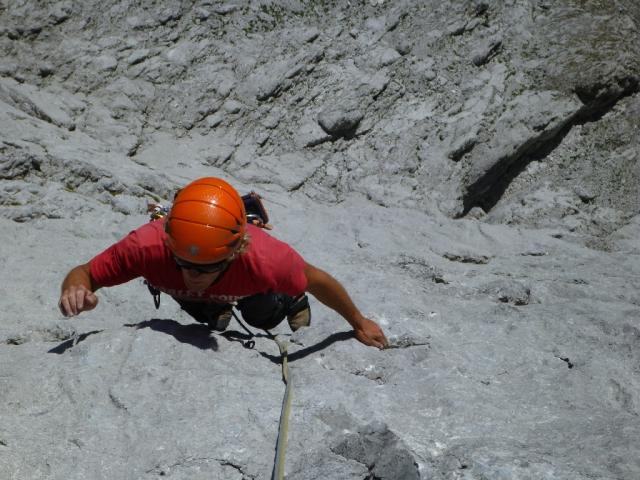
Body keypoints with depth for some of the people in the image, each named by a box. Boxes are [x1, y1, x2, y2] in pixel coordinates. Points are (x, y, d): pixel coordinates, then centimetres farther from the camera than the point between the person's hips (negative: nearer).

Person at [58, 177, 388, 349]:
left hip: (245, 283, -1)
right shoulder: (147, 247, -49)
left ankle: (291, 301, 60)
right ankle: (217, 311, 67)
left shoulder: (265, 258, -50)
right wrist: (76, 291, -58)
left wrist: (359, 324, -11)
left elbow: (317, 280, -29)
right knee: (206, 316, 34)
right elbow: (83, 274, -32)